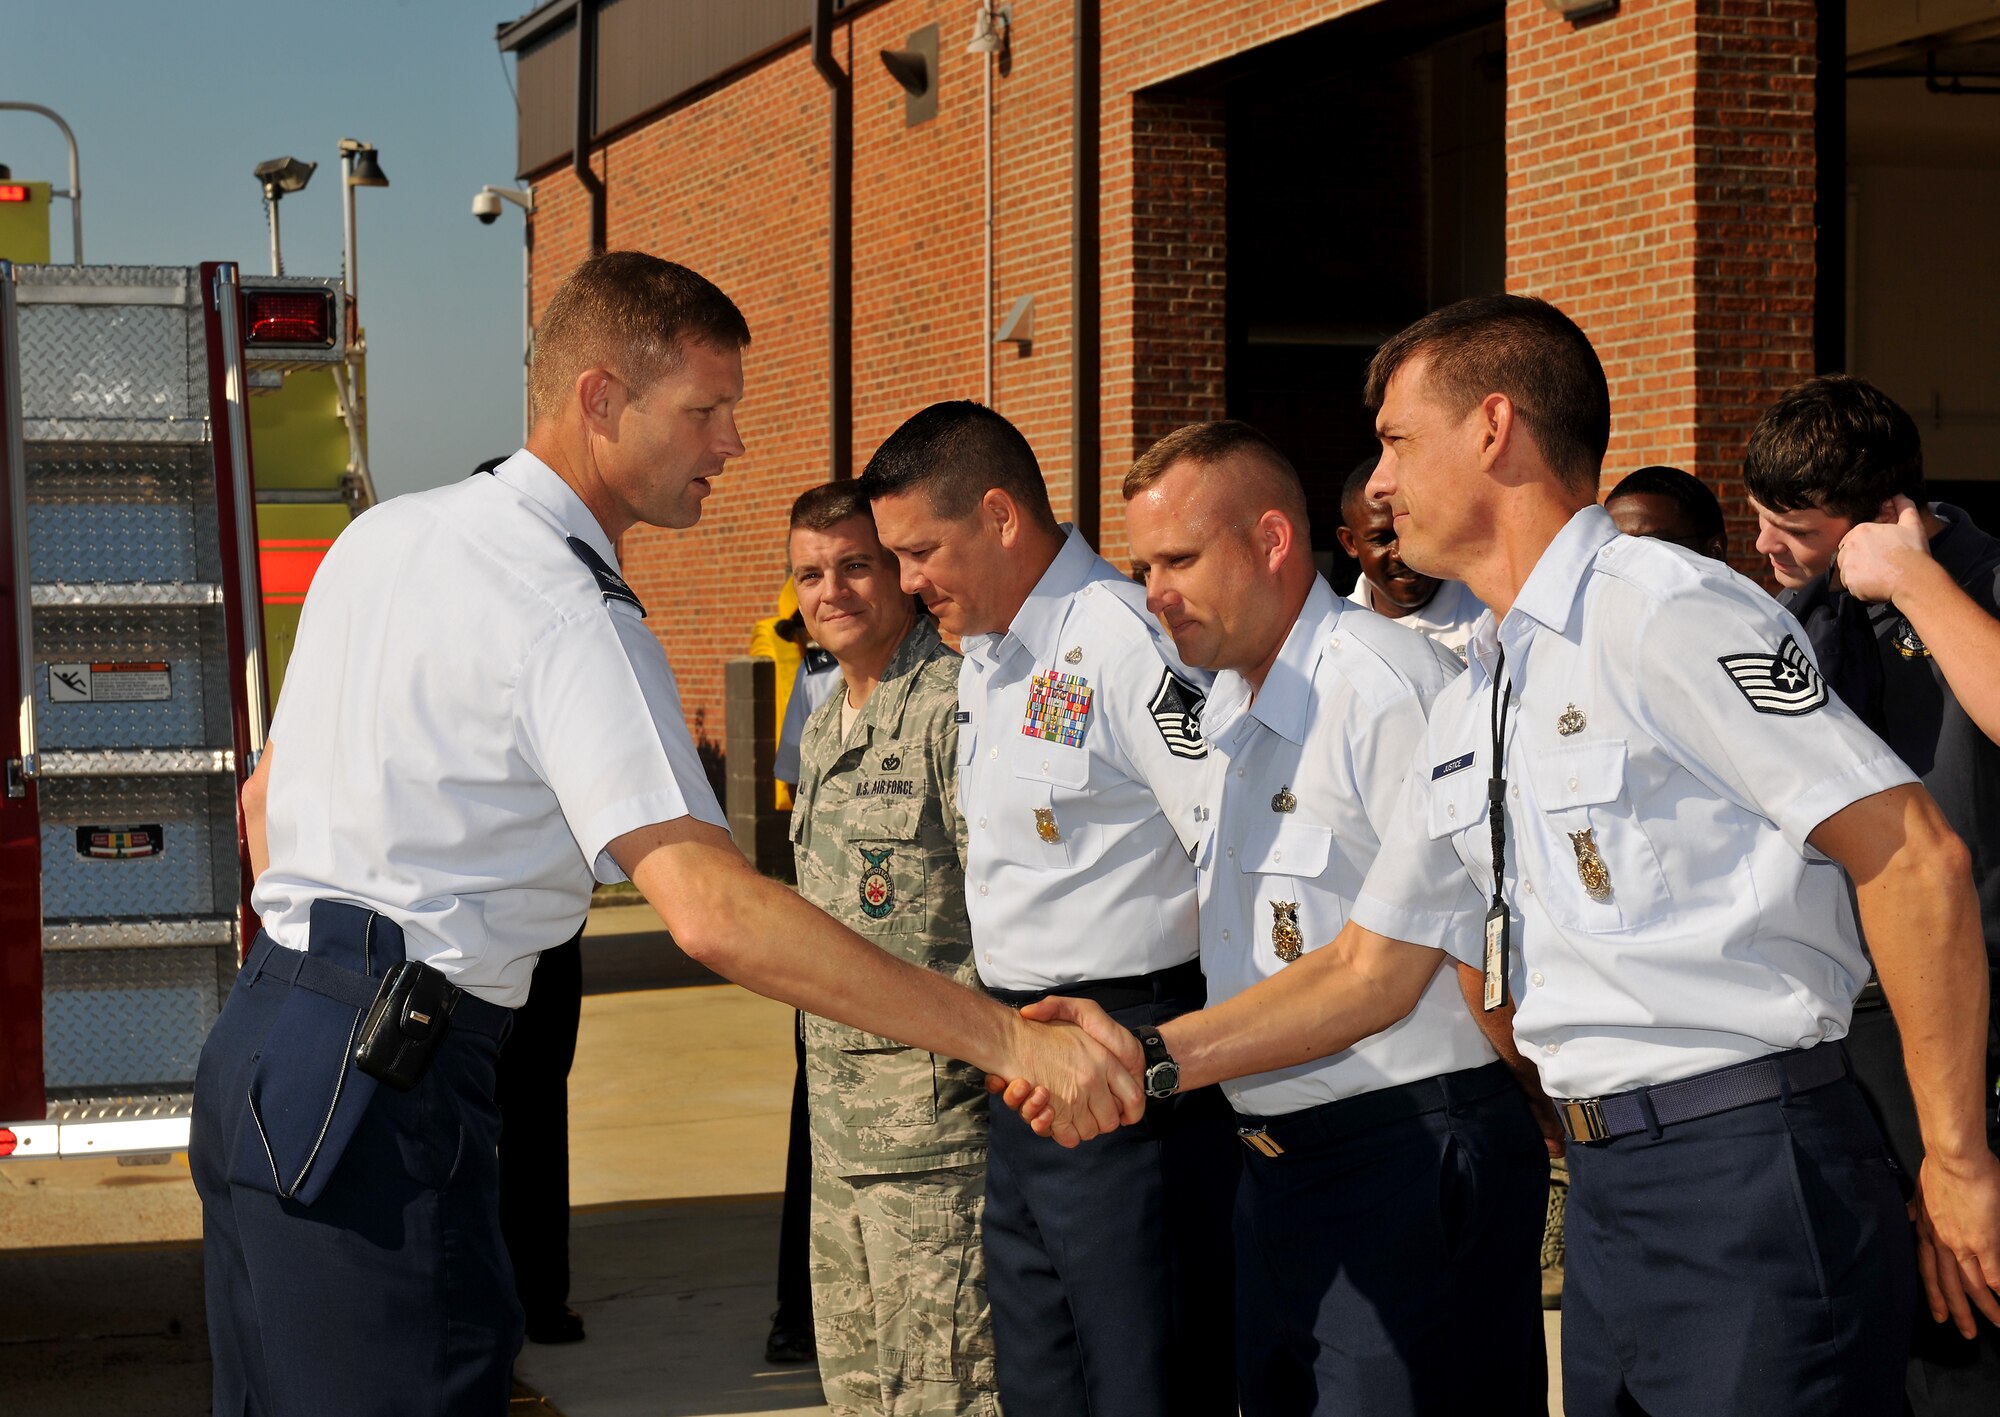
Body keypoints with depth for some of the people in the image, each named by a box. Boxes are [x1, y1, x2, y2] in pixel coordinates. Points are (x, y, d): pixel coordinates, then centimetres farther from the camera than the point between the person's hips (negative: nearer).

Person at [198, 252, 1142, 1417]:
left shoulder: (386, 534, 13)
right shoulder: (573, 616, -16)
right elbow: (712, 909, -27)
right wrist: (1009, 1039, -28)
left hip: (257, 1053, 10)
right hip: (379, 1093, -10)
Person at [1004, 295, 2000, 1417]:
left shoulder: (1664, 610, -11)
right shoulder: (1469, 709, 17)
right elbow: (1371, 968, 21)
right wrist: (1149, 1057, 10)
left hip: (1752, 1168, -8)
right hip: (1608, 1187, 8)